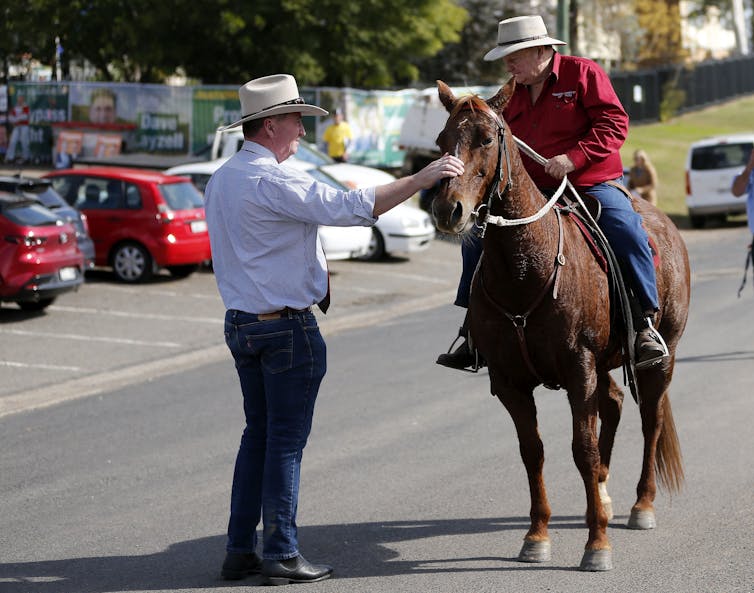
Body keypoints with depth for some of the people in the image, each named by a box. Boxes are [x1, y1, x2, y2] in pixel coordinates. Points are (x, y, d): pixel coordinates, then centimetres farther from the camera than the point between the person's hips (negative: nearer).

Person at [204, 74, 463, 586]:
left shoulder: (221, 179, 11)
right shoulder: (274, 181, -19)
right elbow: (350, 207, -27)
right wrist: (423, 178, -24)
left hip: (241, 322, 9)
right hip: (286, 326, -9)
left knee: (258, 434, 15)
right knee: (286, 440, -1)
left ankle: (240, 550, 16)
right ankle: (281, 554, 3)